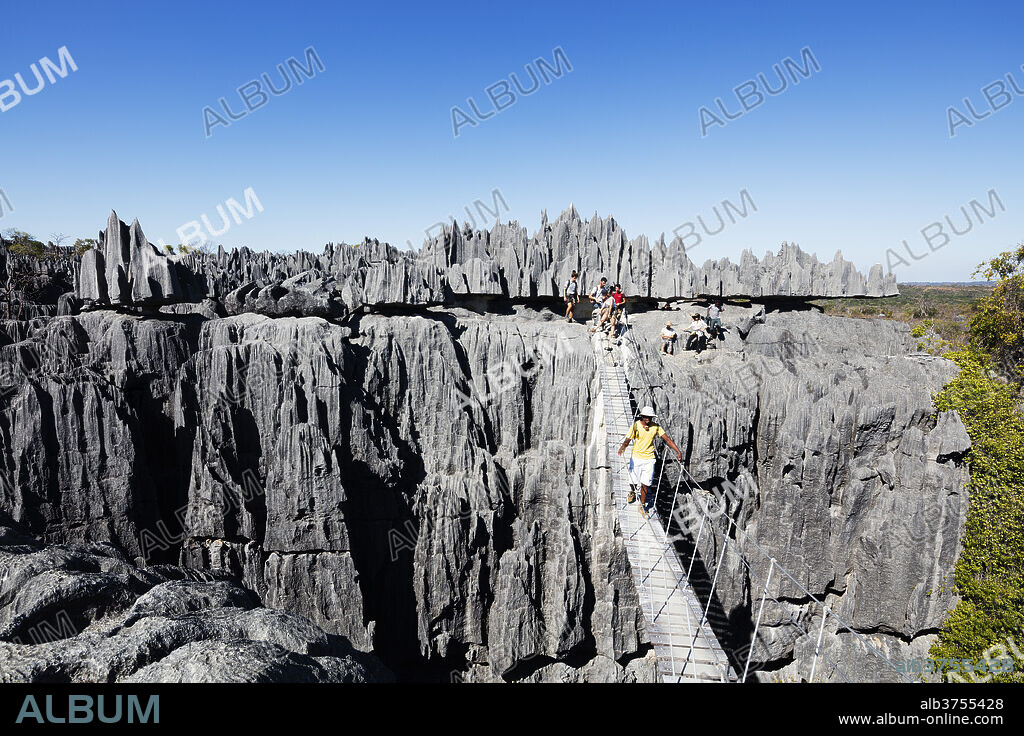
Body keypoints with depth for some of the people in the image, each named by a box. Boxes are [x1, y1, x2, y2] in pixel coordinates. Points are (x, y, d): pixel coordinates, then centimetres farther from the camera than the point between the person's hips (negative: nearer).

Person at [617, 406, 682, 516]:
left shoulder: (655, 427, -5)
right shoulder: (635, 426, -10)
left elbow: (667, 439, -4)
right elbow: (628, 439, -13)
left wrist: (678, 451, -11)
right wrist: (623, 446, -37)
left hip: (649, 459, 1)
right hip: (636, 457, -1)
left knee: (645, 484, 0)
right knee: (633, 481, 9)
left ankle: (642, 505, 17)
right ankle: (632, 492, 46)